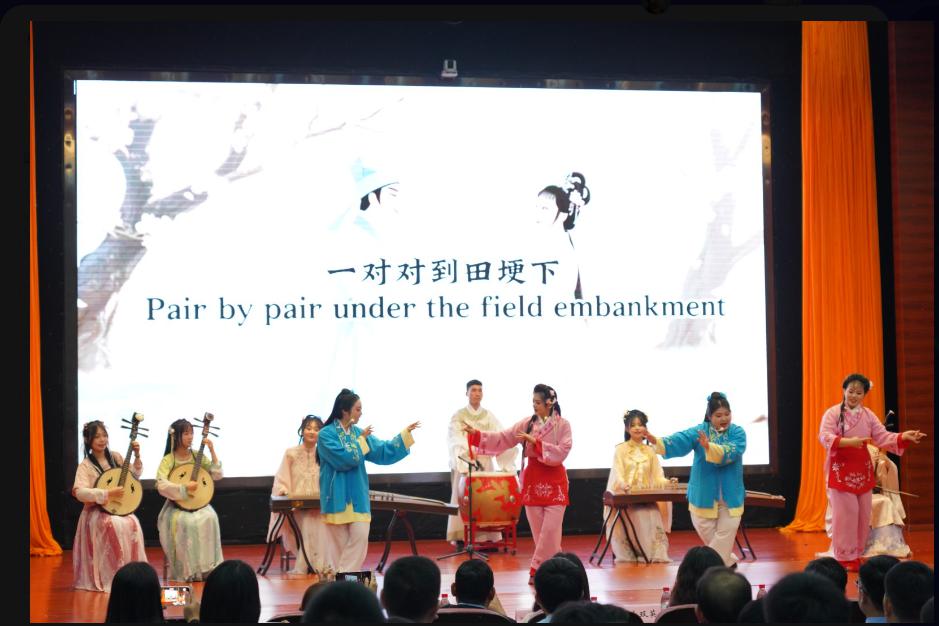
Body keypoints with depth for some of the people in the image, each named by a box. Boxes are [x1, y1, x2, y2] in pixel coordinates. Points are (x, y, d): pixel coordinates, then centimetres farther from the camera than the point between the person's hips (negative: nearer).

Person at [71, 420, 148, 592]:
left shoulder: (115, 457, 8)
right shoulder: (85, 465, -8)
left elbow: (134, 475, 19)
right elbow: (79, 492, -21)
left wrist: (137, 456, 2)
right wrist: (107, 494, -27)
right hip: (97, 512, -5)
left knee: (132, 524, -26)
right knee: (114, 526, -34)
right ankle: (110, 575, -25)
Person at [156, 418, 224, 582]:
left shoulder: (197, 456, 6)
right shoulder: (168, 460, -5)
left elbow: (217, 475, 0)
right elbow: (161, 485, -18)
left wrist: (212, 452, -8)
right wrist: (184, 488, -27)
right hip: (176, 505, -3)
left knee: (209, 518, -28)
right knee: (185, 522, -33)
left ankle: (206, 567, -19)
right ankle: (188, 570, -21)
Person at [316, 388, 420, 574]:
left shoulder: (358, 432, 10)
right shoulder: (326, 434, -8)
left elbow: (383, 451, 11)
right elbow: (343, 459, -16)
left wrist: (406, 433, 6)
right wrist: (361, 440, -10)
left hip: (357, 496, 5)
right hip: (337, 496, -5)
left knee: (360, 536, -5)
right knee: (338, 541, -2)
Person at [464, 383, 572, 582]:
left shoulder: (562, 425, -4)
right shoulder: (527, 423, 4)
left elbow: (562, 452, -14)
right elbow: (502, 438, 0)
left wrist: (535, 442, -21)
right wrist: (475, 433, -10)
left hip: (554, 482, -4)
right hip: (532, 480, 4)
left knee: (550, 529, -8)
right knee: (538, 530, 4)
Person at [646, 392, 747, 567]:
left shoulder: (738, 433, -6)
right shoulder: (700, 431, -3)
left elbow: (731, 452, -25)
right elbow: (679, 440, -18)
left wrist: (709, 447, -42)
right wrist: (658, 442, -37)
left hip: (730, 495, -1)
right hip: (704, 495, 1)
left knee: (726, 532, 0)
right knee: (706, 531, 7)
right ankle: (728, 561, 27)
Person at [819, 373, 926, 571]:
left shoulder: (868, 415, 8)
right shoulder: (833, 413, -6)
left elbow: (882, 436, 1)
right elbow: (824, 436, -19)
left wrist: (903, 437, -17)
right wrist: (848, 441, -35)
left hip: (862, 469, 5)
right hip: (840, 469, -5)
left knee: (863, 514, 6)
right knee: (845, 513, -6)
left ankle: (856, 555, 17)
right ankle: (845, 558, 3)